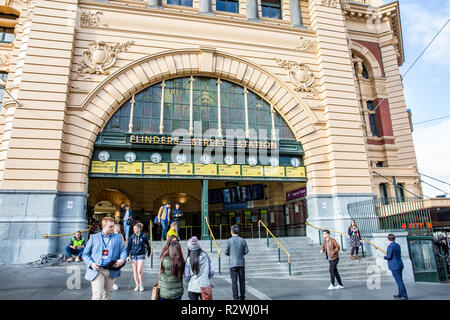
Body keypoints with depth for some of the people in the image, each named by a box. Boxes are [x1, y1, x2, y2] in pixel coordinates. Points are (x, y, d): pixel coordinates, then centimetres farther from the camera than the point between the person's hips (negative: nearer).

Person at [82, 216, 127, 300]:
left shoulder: (117, 237, 11)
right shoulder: (94, 237, 7)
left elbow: (123, 250, 6)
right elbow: (85, 254, 7)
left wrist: (122, 259, -16)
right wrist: (91, 264, -11)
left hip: (111, 271, 3)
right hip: (97, 270, -2)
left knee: (106, 295, 14)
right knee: (97, 296, -11)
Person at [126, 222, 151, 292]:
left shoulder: (143, 236, -5)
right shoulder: (132, 236, 0)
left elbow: (148, 245, 8)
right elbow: (128, 246, 3)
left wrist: (148, 253, 18)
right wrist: (127, 255, -3)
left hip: (141, 255, -3)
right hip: (133, 255, 3)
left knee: (139, 271, -8)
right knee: (135, 271, 8)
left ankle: (141, 285, 11)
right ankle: (137, 285, 21)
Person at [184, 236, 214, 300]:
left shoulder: (189, 259, -10)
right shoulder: (206, 256, -4)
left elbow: (186, 277, -6)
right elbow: (212, 272, -1)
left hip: (192, 288, -2)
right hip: (205, 287, 2)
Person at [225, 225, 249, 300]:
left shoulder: (229, 241, -7)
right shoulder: (243, 240, -2)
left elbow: (226, 252, -3)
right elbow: (246, 251, 1)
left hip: (233, 263, -2)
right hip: (241, 263, 2)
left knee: (234, 281, 4)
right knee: (242, 281, 12)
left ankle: (236, 297, 4)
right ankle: (242, 297, 17)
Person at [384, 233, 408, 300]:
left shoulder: (390, 246, -17)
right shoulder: (398, 245, 10)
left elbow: (389, 256, -20)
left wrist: (385, 257, 0)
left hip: (394, 266, -9)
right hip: (400, 265, 9)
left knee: (399, 281, -3)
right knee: (399, 280, 17)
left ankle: (404, 296, 0)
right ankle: (400, 294, 28)